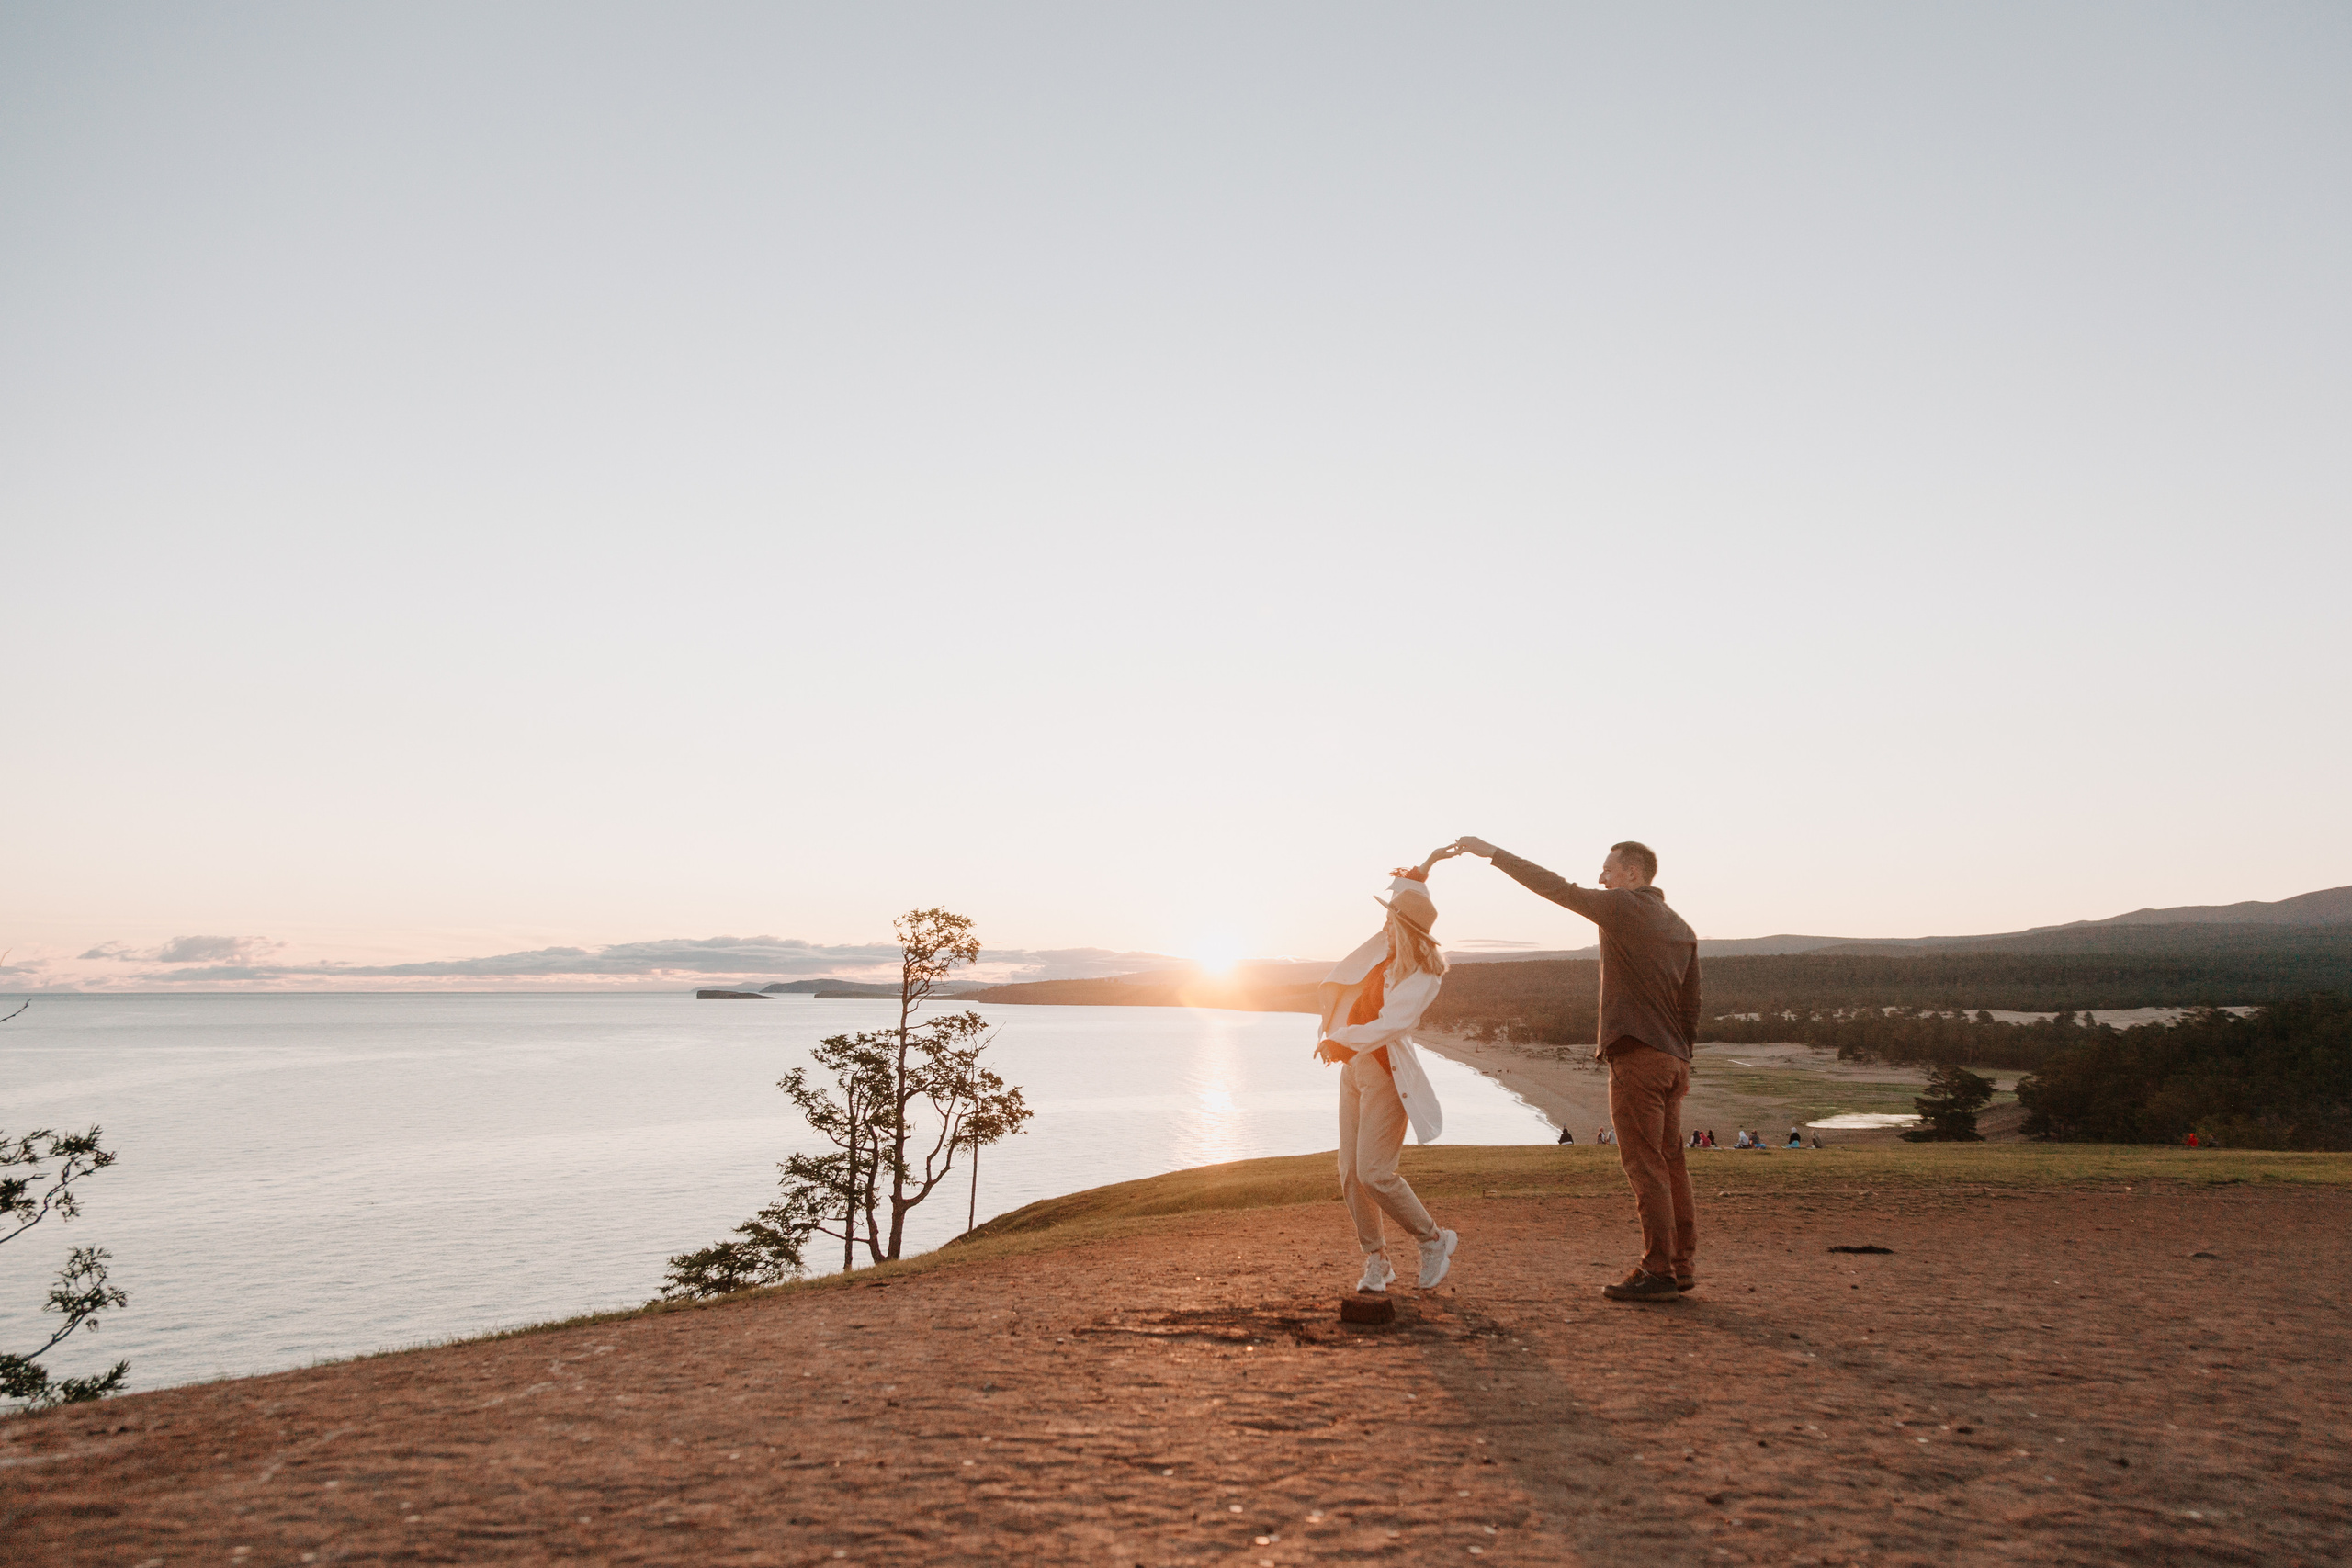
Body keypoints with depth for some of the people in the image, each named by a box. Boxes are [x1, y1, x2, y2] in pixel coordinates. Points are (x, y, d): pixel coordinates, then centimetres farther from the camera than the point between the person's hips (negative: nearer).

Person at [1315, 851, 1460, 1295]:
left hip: (1387, 1073, -8)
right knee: (1350, 1171, 4)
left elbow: (1390, 1023, -31)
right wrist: (1420, 871, 9)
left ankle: (1433, 1240, 8)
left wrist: (1341, 1040, -40)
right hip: (1353, 1065, 8)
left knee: (1373, 1172, -13)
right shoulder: (1392, 947, 5)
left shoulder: (1423, 979, -17)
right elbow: (1402, 894, 23)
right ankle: (1376, 1259, 15)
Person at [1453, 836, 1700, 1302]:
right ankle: (1682, 1266, 17)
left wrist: (1492, 852, -2)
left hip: (1636, 1055, -8)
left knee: (1645, 1165, -6)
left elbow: (1553, 887, -7)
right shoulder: (1682, 928, 16)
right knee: (1671, 1164, 12)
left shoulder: (1622, 906, -8)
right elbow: (1690, 1005, 17)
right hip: (1672, 1059, 8)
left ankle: (1657, 1272, -4)